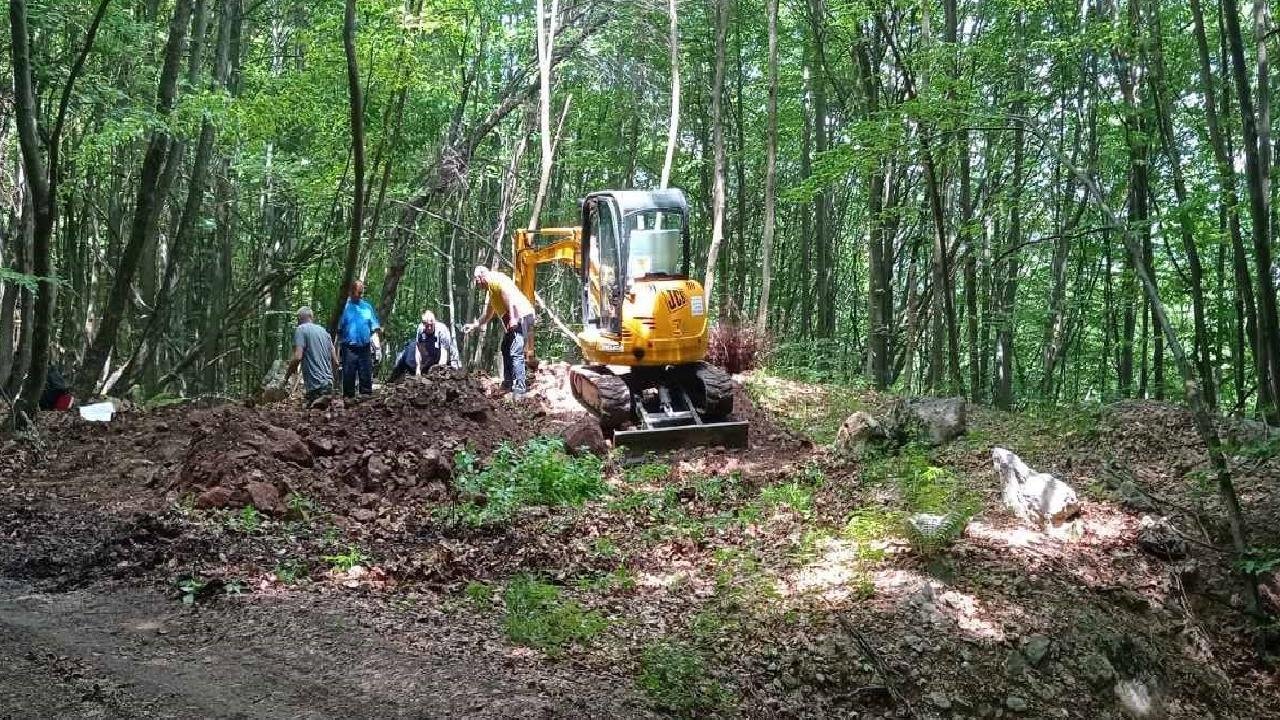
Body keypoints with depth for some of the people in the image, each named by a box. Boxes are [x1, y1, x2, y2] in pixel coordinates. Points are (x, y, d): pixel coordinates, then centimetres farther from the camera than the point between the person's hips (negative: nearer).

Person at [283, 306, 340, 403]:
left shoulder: (301, 329, -2)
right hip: (329, 384, 7)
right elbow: (335, 362, 15)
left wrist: (286, 377, -1)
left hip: (315, 385, -7)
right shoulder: (324, 331, 18)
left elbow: (297, 358, -15)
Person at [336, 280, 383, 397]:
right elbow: (338, 329, -1)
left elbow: (375, 328, 12)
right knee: (349, 376, 0)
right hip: (350, 348, -3)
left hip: (365, 348, 3)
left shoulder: (367, 307, 10)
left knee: (366, 376, 6)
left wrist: (378, 346, 4)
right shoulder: (345, 306, -1)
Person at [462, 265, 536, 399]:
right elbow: (488, 315, 40)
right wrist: (474, 325, 41)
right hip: (513, 321, 11)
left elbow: (510, 295, -21)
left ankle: (520, 389, -21)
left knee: (515, 353, -17)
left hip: (521, 316, -11)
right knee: (506, 348, 21)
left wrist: (512, 319, -27)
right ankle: (508, 383, 29)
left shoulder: (495, 279, -5)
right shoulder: (491, 292, 28)